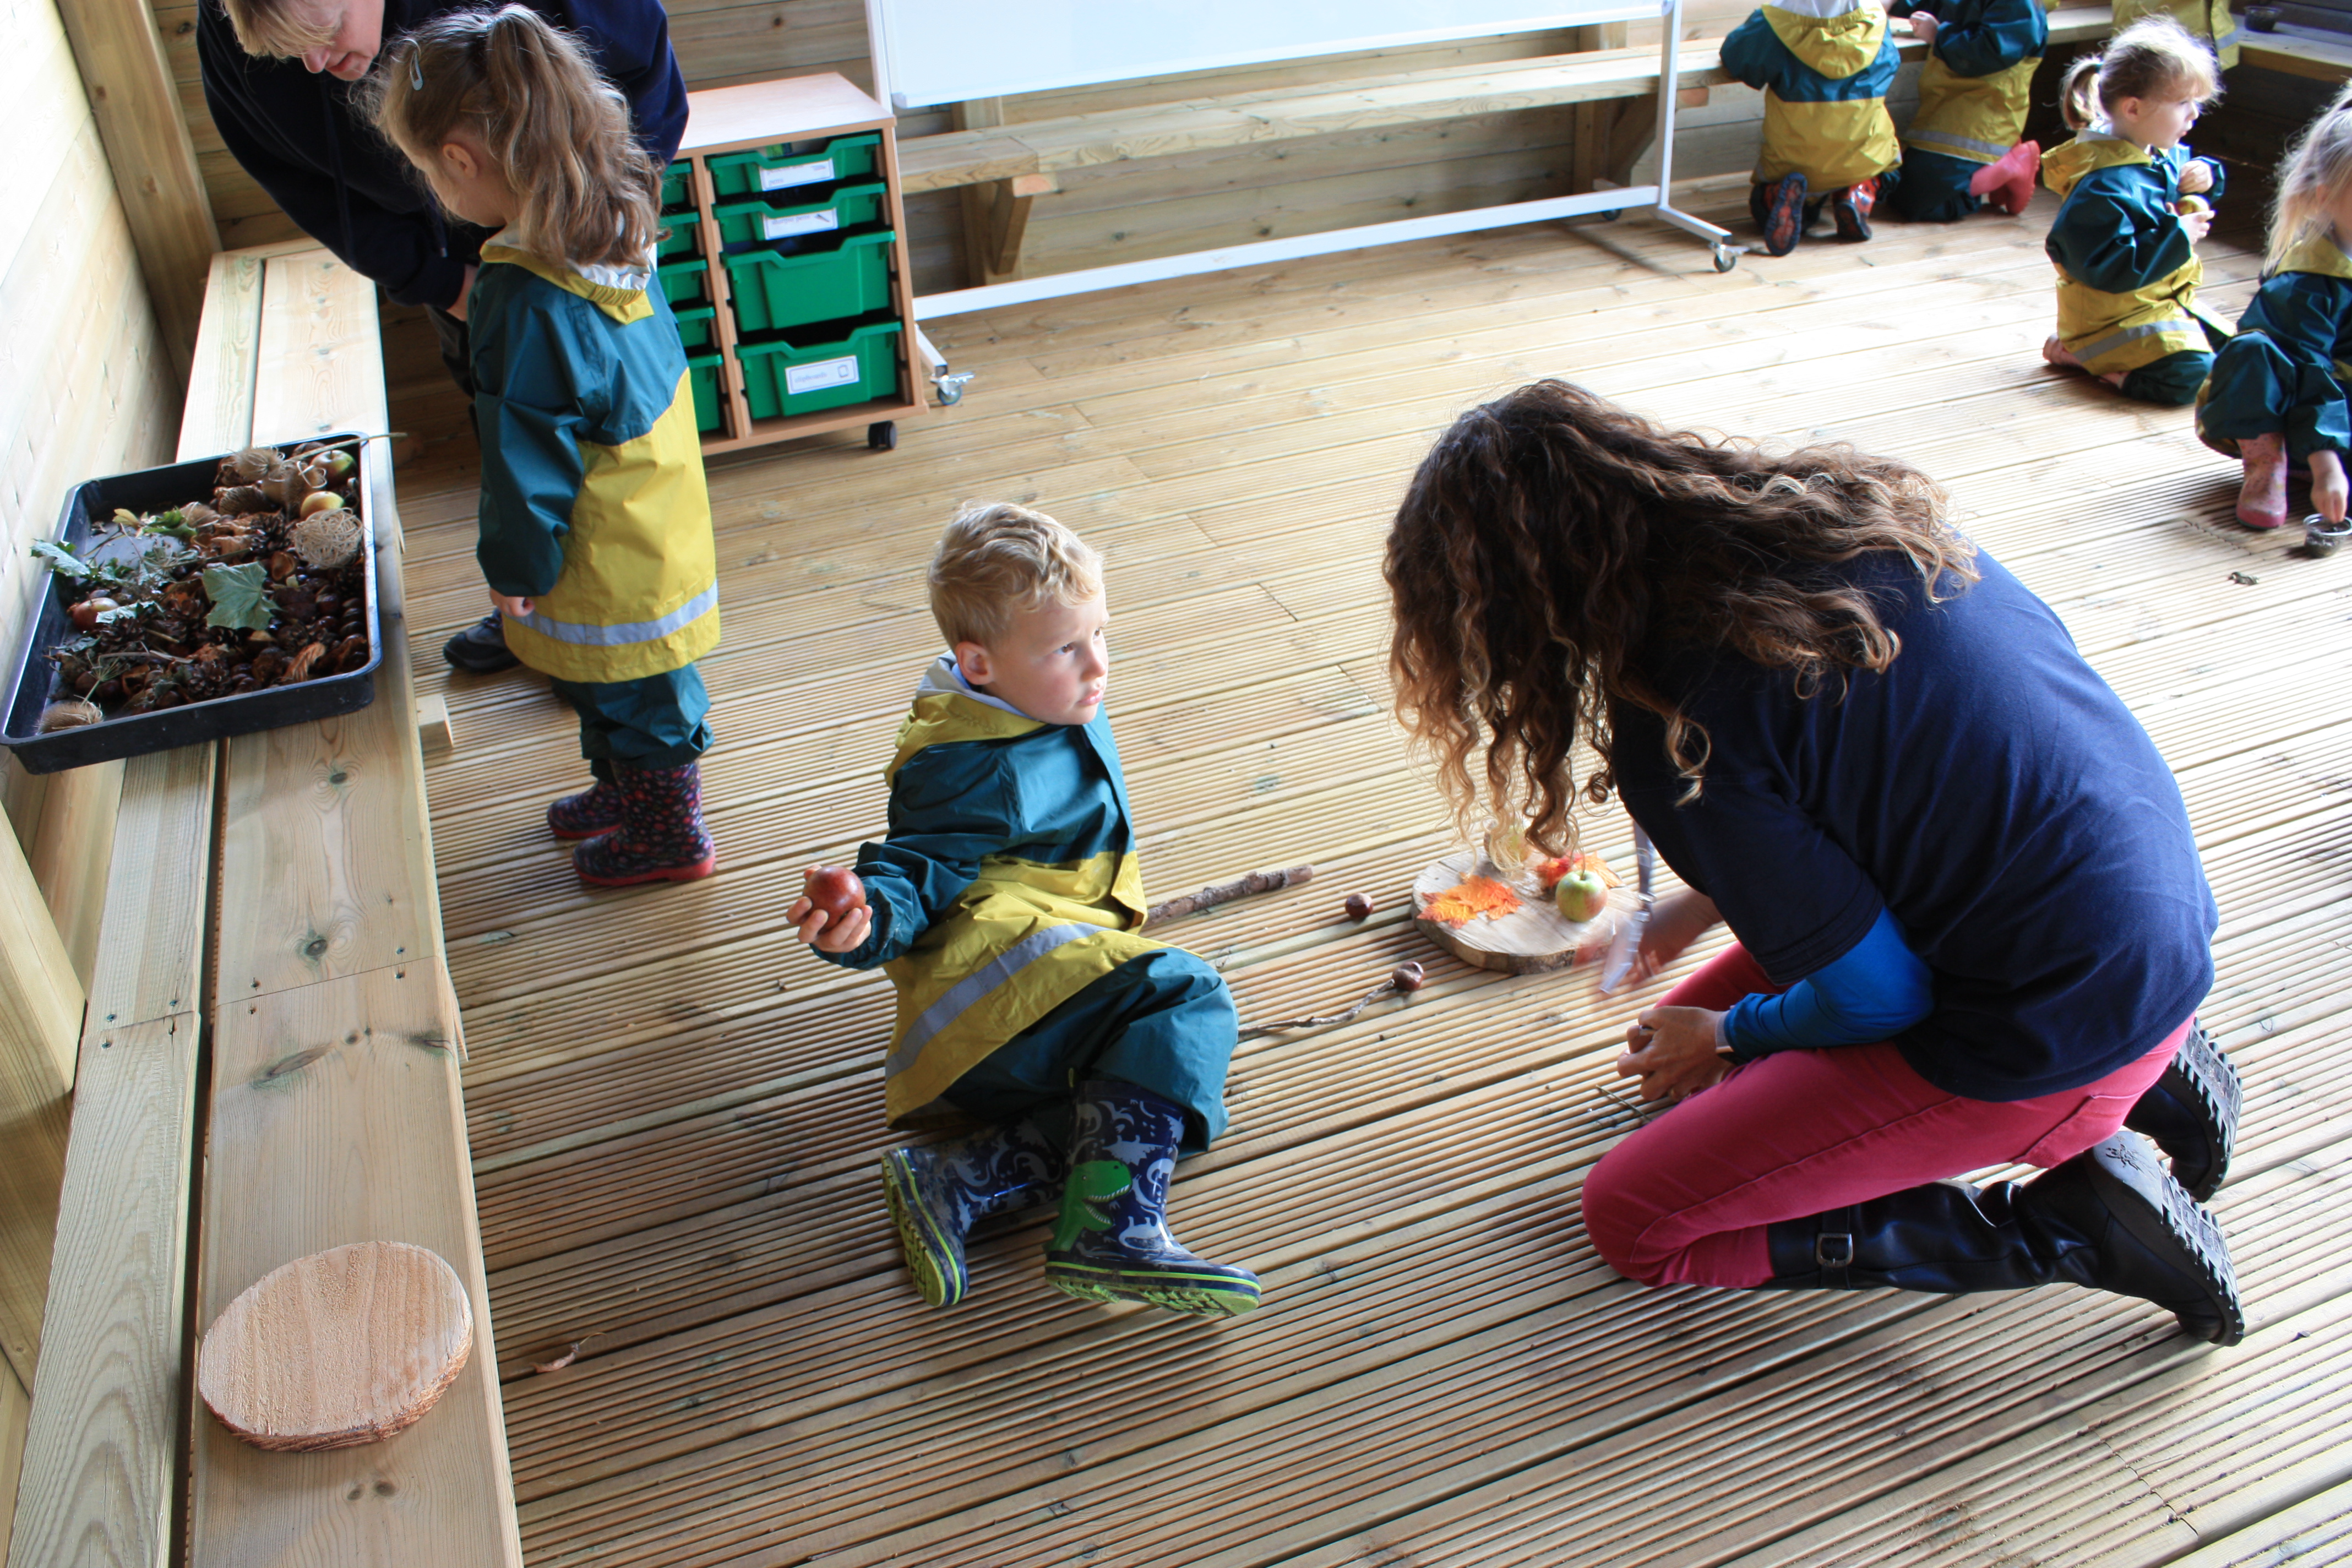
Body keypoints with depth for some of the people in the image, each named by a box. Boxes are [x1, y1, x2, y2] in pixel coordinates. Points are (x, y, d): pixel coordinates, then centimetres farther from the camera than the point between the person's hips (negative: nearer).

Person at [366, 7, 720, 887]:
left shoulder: (527, 302, -30)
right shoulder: (615, 240, -3)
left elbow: (528, 453, -23)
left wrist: (515, 567, -11)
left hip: (606, 571, -9)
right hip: (657, 534, 9)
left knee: (631, 697, 11)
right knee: (611, 690, 26)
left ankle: (669, 836, 30)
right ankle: (628, 791, 46)